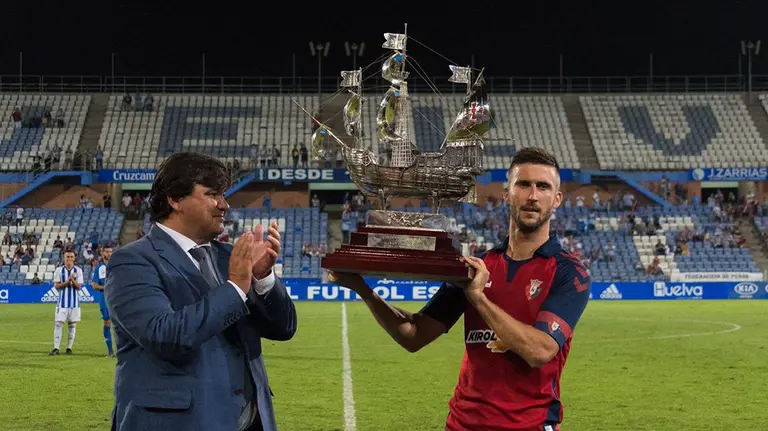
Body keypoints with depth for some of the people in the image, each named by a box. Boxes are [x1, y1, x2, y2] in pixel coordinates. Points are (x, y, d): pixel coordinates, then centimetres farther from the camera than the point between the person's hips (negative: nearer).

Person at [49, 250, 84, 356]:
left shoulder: (78, 270, 3)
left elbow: (78, 287, -2)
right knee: (58, 324, -8)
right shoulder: (59, 270, 3)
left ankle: (69, 348, 13)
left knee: (72, 325, 5)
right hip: (62, 301, -1)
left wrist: (73, 280, -20)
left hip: (74, 302, 1)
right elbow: (56, 286, -3)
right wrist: (67, 281, -17)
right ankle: (56, 348, -7)